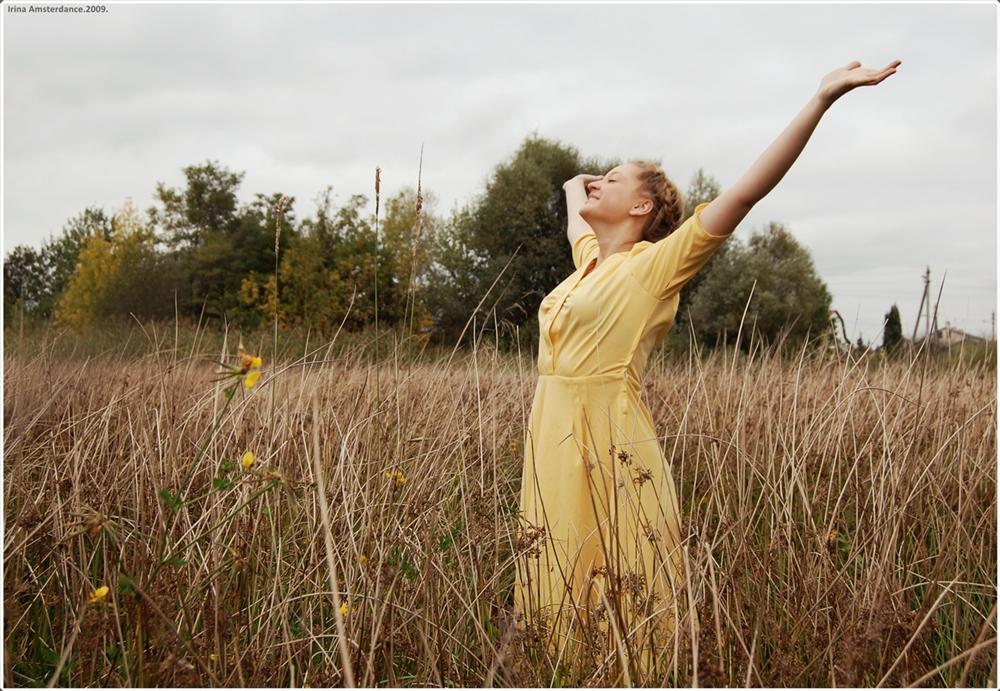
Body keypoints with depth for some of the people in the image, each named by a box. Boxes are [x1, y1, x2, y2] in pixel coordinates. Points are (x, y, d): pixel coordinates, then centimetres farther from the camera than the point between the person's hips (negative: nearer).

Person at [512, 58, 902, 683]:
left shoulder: (655, 263, -7)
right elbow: (574, 201, 38)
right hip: (554, 441, 8)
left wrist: (824, 99, -19)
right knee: (570, 603, 13)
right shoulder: (590, 257, 14)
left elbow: (745, 192, -15)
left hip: (610, 447, -8)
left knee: (623, 606, -2)